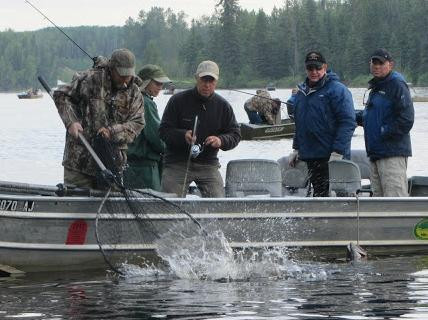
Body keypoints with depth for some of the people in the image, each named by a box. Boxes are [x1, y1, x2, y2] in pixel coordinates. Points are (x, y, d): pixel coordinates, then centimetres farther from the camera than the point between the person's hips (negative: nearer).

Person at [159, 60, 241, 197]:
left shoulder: (223, 106, 4)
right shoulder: (178, 100, -4)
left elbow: (235, 135, 6)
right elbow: (164, 131, -5)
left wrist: (221, 141, -16)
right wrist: (183, 135, -25)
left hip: (208, 165, 2)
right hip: (176, 164, -2)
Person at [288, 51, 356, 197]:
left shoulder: (337, 90, -8)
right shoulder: (302, 92, 16)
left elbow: (348, 122, -14)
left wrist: (337, 152, -19)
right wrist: (296, 148, 21)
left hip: (331, 157, -7)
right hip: (309, 156, 7)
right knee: (318, 193, 8)